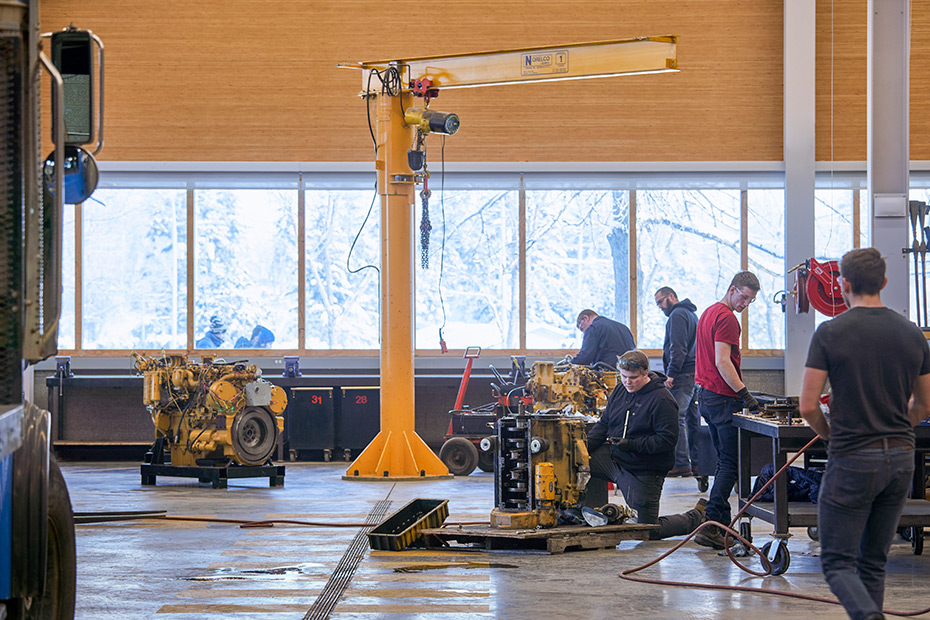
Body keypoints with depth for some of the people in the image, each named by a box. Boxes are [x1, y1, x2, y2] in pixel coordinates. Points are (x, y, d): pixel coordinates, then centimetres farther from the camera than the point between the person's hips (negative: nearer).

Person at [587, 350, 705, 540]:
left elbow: (667, 439, -20)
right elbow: (603, 424, 12)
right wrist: (585, 446, -6)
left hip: (644, 472, -7)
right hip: (613, 457, 7)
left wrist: (632, 444, -27)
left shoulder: (662, 400, -17)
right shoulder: (620, 391, 5)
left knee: (649, 531, 0)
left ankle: (696, 517, 23)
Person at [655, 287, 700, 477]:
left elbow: (678, 347, -18)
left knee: (676, 418, -12)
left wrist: (671, 373, -20)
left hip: (683, 375, -10)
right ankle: (697, 463, 10)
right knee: (692, 419, 10)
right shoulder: (691, 314, 24)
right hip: (696, 374, 10)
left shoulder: (677, 315, -8)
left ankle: (682, 463, -15)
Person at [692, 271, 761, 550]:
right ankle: (710, 525, -17)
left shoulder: (708, 313, 18)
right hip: (723, 398, -10)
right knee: (731, 464, -10)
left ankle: (722, 524, 18)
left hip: (706, 396, 10)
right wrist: (744, 393, -25)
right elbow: (722, 362, -22)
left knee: (724, 460, 16)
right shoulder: (726, 318, -14)